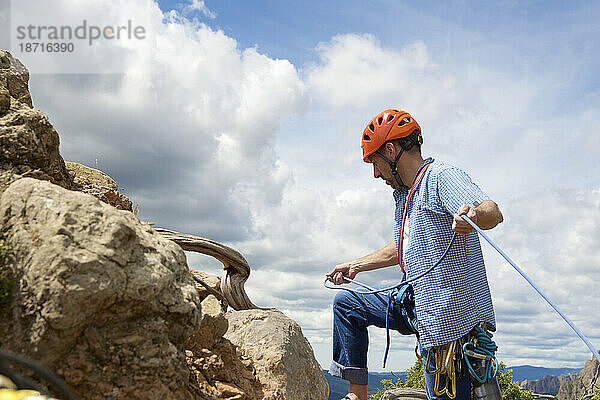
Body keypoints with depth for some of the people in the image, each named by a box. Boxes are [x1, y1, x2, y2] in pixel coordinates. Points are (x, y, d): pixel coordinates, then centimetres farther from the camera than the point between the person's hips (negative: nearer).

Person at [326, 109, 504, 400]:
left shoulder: (442, 176, -13)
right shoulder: (403, 194, 17)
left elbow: (493, 212, -30)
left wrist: (473, 215, -53)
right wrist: (357, 265, 36)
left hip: (448, 312, -10)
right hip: (419, 304, 10)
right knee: (346, 303, 14)